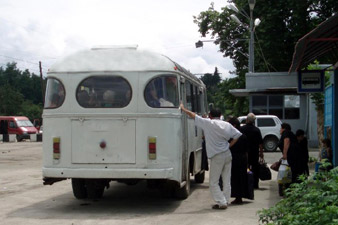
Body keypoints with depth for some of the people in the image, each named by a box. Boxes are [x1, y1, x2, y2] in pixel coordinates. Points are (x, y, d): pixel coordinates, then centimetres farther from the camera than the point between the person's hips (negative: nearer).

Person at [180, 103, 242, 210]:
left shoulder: (208, 123, -8)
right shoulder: (226, 125, 6)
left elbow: (193, 116, -2)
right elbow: (238, 135, 6)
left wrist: (183, 109, 10)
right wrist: (229, 145, 10)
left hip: (217, 156, -6)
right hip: (228, 154, 6)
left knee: (213, 182, 2)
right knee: (226, 180, 12)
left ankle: (221, 202, -2)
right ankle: (226, 201, 16)